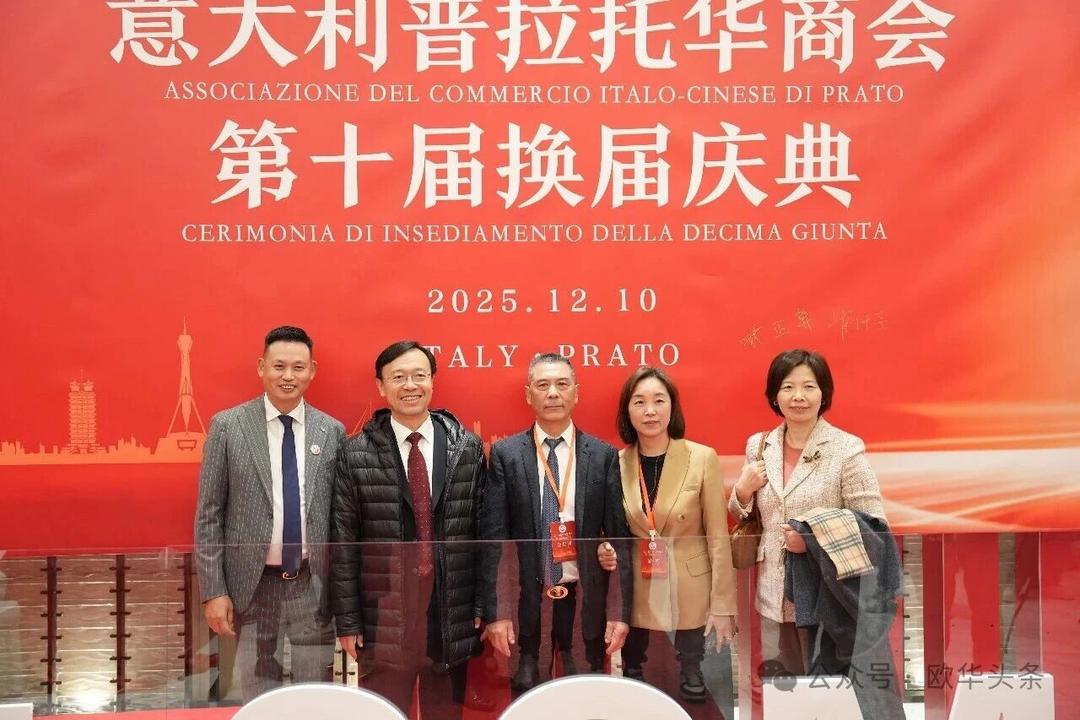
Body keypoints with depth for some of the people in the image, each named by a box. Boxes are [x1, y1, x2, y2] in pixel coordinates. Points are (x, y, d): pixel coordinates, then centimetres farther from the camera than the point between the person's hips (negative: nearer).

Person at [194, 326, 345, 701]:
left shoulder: (332, 431, 3)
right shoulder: (228, 426, -2)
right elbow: (208, 516, -2)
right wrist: (213, 591, -6)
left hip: (314, 586, 1)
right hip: (253, 586, -1)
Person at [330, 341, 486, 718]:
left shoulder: (468, 447, 3)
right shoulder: (356, 453, -2)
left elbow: (483, 530, 5)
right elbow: (344, 542, -2)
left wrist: (483, 606, 2)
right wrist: (347, 620, -3)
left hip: (453, 614, 2)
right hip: (384, 616, -1)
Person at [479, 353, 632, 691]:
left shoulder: (604, 456, 2)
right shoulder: (505, 455, 0)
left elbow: (619, 537, 2)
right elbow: (494, 538, -2)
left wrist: (621, 611, -3)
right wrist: (495, 611, -7)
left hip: (588, 601, 1)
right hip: (526, 600, 0)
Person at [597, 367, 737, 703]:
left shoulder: (703, 458, -9)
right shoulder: (616, 463, -1)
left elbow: (717, 536, -6)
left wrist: (722, 604, -8)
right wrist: (605, 551, -10)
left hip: (690, 593, -2)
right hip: (635, 594, 2)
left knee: (691, 679, 8)